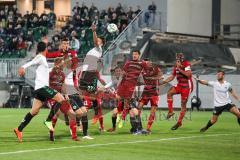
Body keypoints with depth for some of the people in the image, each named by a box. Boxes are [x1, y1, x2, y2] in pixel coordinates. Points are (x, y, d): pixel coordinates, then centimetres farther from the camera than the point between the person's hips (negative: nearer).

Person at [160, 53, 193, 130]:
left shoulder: (186, 64, -13)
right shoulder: (176, 66, 9)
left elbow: (188, 74, -26)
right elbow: (172, 77, 16)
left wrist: (180, 69, -24)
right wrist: (163, 82, 6)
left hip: (187, 86, -6)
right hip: (179, 85, 6)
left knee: (183, 104, -1)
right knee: (169, 93, -19)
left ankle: (179, 122, 5)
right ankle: (170, 111, -13)